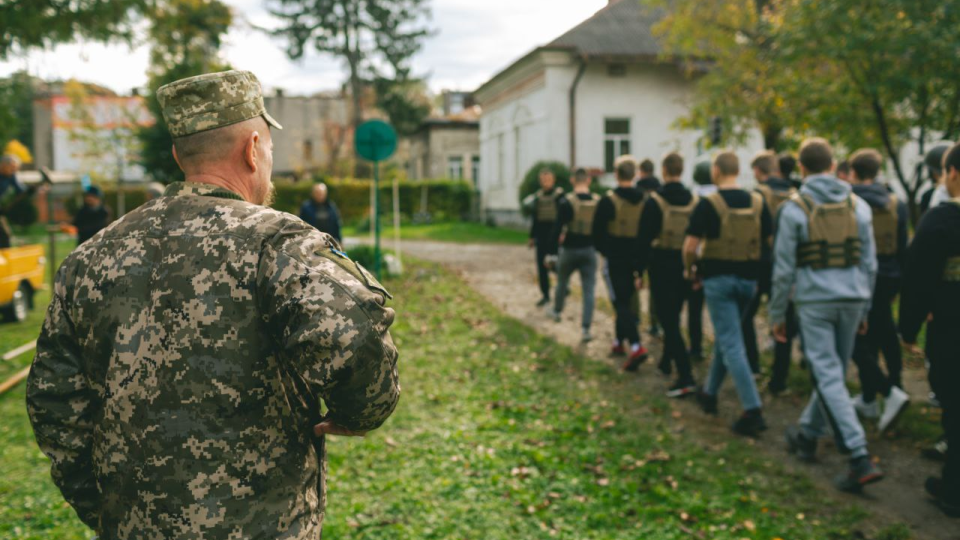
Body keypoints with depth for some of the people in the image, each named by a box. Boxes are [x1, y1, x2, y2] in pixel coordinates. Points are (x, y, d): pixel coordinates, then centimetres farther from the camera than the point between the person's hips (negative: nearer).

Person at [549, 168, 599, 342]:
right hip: (589, 250, 1)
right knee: (589, 290, 2)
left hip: (570, 250, -1)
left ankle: (557, 311, 44)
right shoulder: (598, 202, -3)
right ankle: (586, 329, -5)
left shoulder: (566, 202, -13)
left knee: (562, 282, 22)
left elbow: (557, 229, -14)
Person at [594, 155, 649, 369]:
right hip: (638, 260, 5)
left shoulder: (608, 201, -12)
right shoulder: (645, 200, 3)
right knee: (625, 300, 19)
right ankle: (619, 342, 30)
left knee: (621, 303, -5)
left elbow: (597, 232, -7)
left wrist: (604, 250, 12)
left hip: (616, 260, -5)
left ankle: (636, 347, -21)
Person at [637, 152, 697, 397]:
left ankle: (686, 377, -12)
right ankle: (667, 361, 38)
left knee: (668, 321, -5)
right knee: (673, 317, 23)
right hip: (685, 266, 5)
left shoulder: (655, 201, -11)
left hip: (661, 265, -5)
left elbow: (645, 239, -11)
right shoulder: (695, 200, 3)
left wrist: (639, 270, -5)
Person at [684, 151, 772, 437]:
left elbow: (690, 246, -13)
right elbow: (769, 242, 6)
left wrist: (691, 270, 5)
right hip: (749, 279, 5)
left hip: (718, 279, -5)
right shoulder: (758, 202, 3)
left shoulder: (708, 204, -11)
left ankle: (753, 410, -11)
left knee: (732, 345, -4)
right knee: (724, 337, 20)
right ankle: (709, 394, 33)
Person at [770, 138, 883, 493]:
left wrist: (776, 314, 4)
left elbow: (784, 269, -5)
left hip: (814, 302, -5)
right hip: (852, 300, 5)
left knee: (829, 377, -5)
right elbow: (869, 263, 10)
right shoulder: (858, 205, 6)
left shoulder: (795, 209, -6)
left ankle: (861, 459, -12)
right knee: (833, 372, 17)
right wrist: (864, 308, 19)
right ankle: (808, 435, 33)